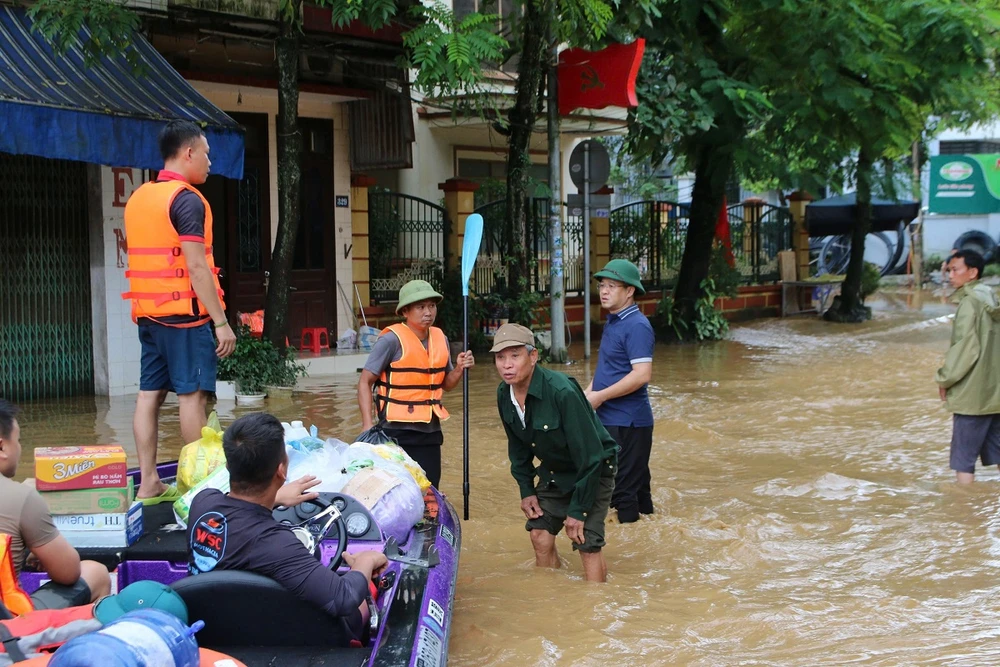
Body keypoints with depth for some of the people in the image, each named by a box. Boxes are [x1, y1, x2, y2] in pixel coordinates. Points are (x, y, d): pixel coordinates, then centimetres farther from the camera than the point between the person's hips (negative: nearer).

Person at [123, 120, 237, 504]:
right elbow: (196, 266, -17)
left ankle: (148, 483, 8)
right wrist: (221, 322, -15)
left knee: (149, 393, 6)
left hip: (148, 312, 8)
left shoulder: (138, 198, 15)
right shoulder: (187, 199, -11)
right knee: (192, 394, -4)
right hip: (185, 313, -8)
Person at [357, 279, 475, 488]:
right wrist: (368, 425, -20)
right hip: (397, 433, -5)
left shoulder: (440, 339, 5)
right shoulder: (392, 340, -13)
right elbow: (365, 382, -12)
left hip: (430, 432, 6)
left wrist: (459, 369, -5)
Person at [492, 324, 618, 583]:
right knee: (540, 536, 3)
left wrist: (578, 510, -24)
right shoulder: (504, 395, -10)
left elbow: (590, 455, -28)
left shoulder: (563, 392, -32)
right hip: (553, 473, 7)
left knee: (587, 545, -12)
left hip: (593, 471, -6)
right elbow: (518, 446, 9)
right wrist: (526, 490, 3)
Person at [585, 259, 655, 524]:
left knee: (624, 488, -4)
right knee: (636, 485, 18)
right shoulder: (612, 322, 14)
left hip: (628, 422, -10)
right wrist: (588, 392, 7)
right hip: (610, 420, 10)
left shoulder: (636, 326, -16)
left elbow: (642, 375, -25)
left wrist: (600, 396, -20)